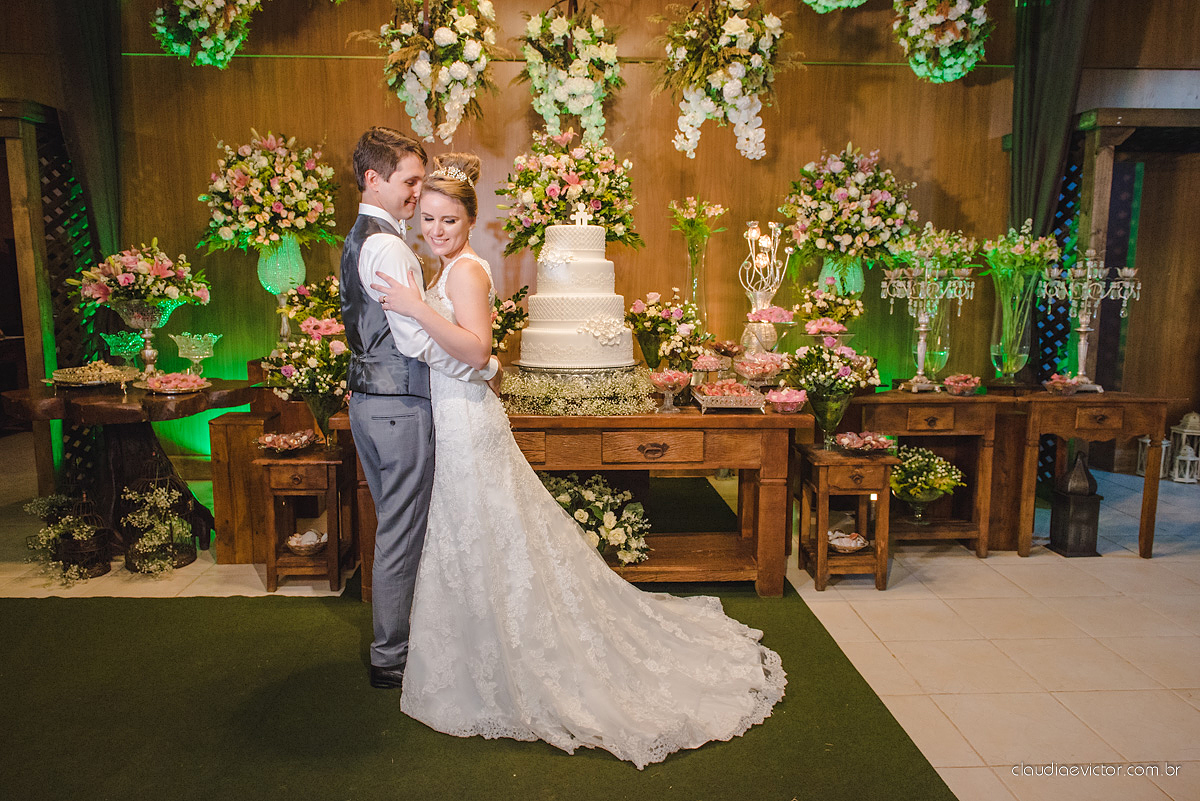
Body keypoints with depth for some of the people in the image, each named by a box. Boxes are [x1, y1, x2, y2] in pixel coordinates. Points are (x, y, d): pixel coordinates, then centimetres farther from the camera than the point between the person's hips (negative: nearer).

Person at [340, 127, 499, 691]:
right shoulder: (388, 247, -18)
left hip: (367, 399, 10)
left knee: (394, 526, 20)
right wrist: (485, 367, -13)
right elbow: (416, 341, -24)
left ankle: (392, 641, 35)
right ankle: (391, 659, 17)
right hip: (399, 406, -10)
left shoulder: (357, 240, 14)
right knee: (402, 534, 2)